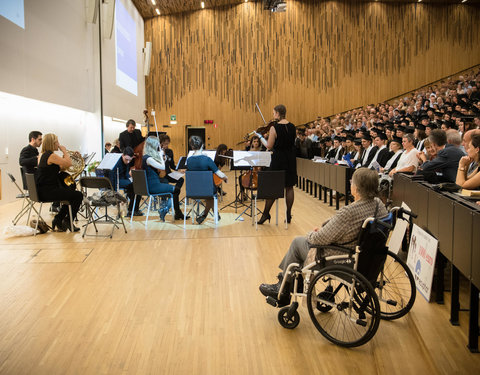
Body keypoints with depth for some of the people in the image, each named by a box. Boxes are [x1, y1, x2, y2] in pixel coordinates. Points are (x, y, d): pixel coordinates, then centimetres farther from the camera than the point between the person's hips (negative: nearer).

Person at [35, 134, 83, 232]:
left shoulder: (42, 155, 15)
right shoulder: (51, 155, -18)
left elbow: (58, 168, 19)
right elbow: (68, 163, -18)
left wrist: (64, 154, 11)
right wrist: (64, 150, -5)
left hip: (42, 190, 10)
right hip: (48, 191, -10)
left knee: (70, 193, 25)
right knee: (78, 195, -4)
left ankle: (58, 220, 21)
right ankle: (67, 221, 7)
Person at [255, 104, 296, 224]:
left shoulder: (274, 128, -15)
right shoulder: (292, 127, 3)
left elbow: (269, 146, -11)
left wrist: (260, 137, 4)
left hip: (278, 159, -5)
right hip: (290, 160, 5)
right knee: (289, 187, 9)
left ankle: (266, 213, 12)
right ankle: (288, 215, 14)